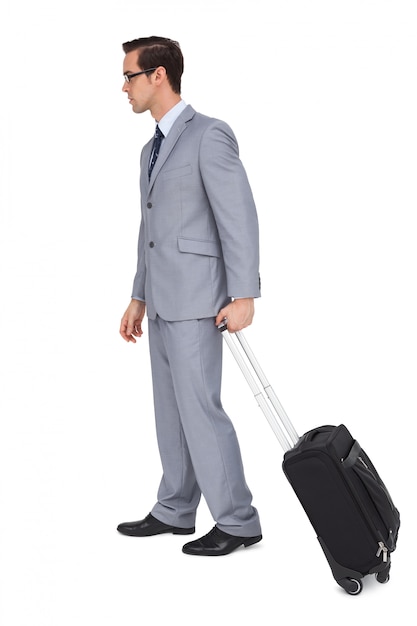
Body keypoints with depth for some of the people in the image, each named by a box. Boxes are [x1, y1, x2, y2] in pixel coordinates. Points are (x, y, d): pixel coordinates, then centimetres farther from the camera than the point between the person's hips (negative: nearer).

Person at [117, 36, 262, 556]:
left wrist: (242, 296, -20)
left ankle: (237, 521, 2)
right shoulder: (151, 149, 18)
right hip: (162, 301, 9)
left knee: (199, 406, -8)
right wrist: (138, 298, 21)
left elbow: (240, 217, -15)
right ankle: (175, 511, 23)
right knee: (170, 407, 13)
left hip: (196, 298, -9)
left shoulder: (209, 134, -9)